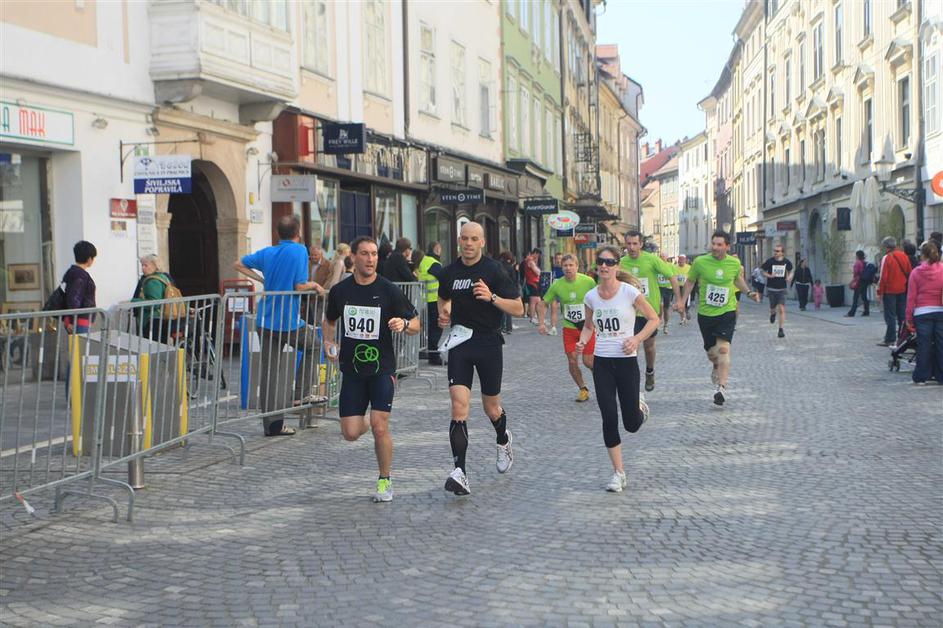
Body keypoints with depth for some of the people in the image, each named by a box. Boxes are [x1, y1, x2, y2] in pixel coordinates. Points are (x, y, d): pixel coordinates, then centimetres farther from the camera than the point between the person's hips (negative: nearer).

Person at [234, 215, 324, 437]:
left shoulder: (267, 252, 10)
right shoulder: (299, 250, -8)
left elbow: (238, 265, 20)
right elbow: (300, 286, -14)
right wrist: (315, 285, 5)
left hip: (266, 321, 5)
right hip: (289, 322, -5)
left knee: (269, 372, 4)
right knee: (313, 344, 24)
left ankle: (273, 423, 4)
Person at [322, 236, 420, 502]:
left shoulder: (389, 290, -5)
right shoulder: (340, 291, 3)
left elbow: (415, 324, 0)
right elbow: (330, 320, 22)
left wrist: (404, 324, -21)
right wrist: (328, 342, 5)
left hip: (382, 368, -2)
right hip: (352, 369, 2)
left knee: (380, 427, -14)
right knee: (350, 433, -2)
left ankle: (385, 481, 6)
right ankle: (363, 421, 36)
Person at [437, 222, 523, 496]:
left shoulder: (494, 270, -7)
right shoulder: (449, 272, 6)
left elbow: (518, 309, -7)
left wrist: (492, 297, -23)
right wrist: (443, 314, 5)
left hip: (488, 342, -2)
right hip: (459, 341, 2)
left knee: (491, 407, 12)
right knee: (458, 406, -13)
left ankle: (503, 441, 47)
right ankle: (460, 472, -17)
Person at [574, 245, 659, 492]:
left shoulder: (629, 292, -10)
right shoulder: (591, 296, 1)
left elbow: (653, 319, -2)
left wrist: (637, 339, -17)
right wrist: (582, 342, -3)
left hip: (626, 361, -2)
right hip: (601, 362, 3)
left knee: (631, 424, 2)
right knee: (609, 418, -4)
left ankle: (640, 408, 40)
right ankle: (618, 473, 7)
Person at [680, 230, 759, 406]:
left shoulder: (734, 263, -3)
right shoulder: (700, 262, -8)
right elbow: (690, 281, 8)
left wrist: (749, 292, 6)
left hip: (727, 312, -1)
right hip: (705, 313, 1)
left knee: (723, 348, -17)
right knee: (711, 351, 14)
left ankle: (722, 387, -19)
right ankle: (716, 366, 50)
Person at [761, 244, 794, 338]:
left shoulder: (786, 262, -3)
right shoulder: (769, 261, -8)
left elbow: (790, 272, 13)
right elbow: (764, 272, 2)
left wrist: (789, 277, -9)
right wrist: (770, 276, -19)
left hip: (782, 289, 0)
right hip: (771, 288, 0)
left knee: (782, 309, -10)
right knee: (773, 308, 11)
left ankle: (781, 330, -7)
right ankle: (773, 313, 50)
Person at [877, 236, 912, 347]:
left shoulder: (887, 257, -13)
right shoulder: (904, 255, 5)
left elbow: (883, 277, -14)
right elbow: (909, 272, 9)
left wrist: (880, 292, -8)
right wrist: (906, 285, 18)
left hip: (890, 291, -6)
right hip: (903, 290, 6)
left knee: (890, 316, -1)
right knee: (902, 314, 12)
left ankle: (890, 339, -1)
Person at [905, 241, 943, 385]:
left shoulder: (916, 272, -4)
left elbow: (911, 297, -1)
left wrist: (909, 318, 4)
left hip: (922, 313, -1)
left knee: (923, 344, 4)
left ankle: (921, 376, 7)